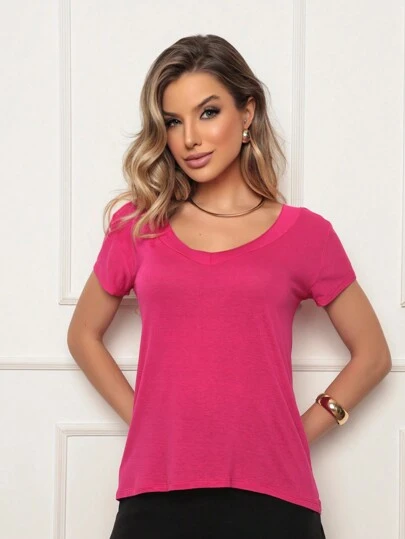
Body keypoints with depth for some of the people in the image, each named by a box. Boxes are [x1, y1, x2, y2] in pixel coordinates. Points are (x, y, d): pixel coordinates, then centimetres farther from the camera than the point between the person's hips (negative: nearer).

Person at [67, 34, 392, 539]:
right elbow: (83, 335, 16)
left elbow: (371, 354, 10)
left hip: (270, 497, -1)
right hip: (155, 495, 1)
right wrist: (143, 419, 5)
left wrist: (299, 432, 1)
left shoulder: (303, 233, 2)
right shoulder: (138, 226, 5)